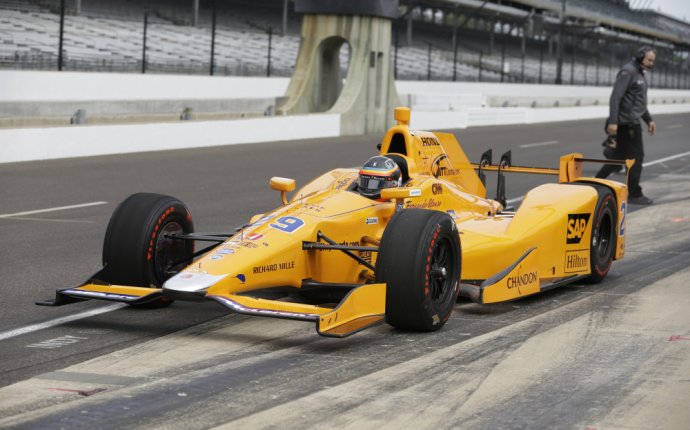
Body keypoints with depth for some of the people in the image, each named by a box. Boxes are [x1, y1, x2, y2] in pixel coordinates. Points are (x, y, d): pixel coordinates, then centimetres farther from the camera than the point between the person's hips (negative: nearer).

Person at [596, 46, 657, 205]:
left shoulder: (640, 74, 18)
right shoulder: (628, 72, -13)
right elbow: (616, 97, -21)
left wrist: (649, 120, 24)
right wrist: (613, 121, -27)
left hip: (633, 123, 10)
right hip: (626, 123, -10)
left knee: (620, 157, 12)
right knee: (636, 156, -4)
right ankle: (634, 194, 4)